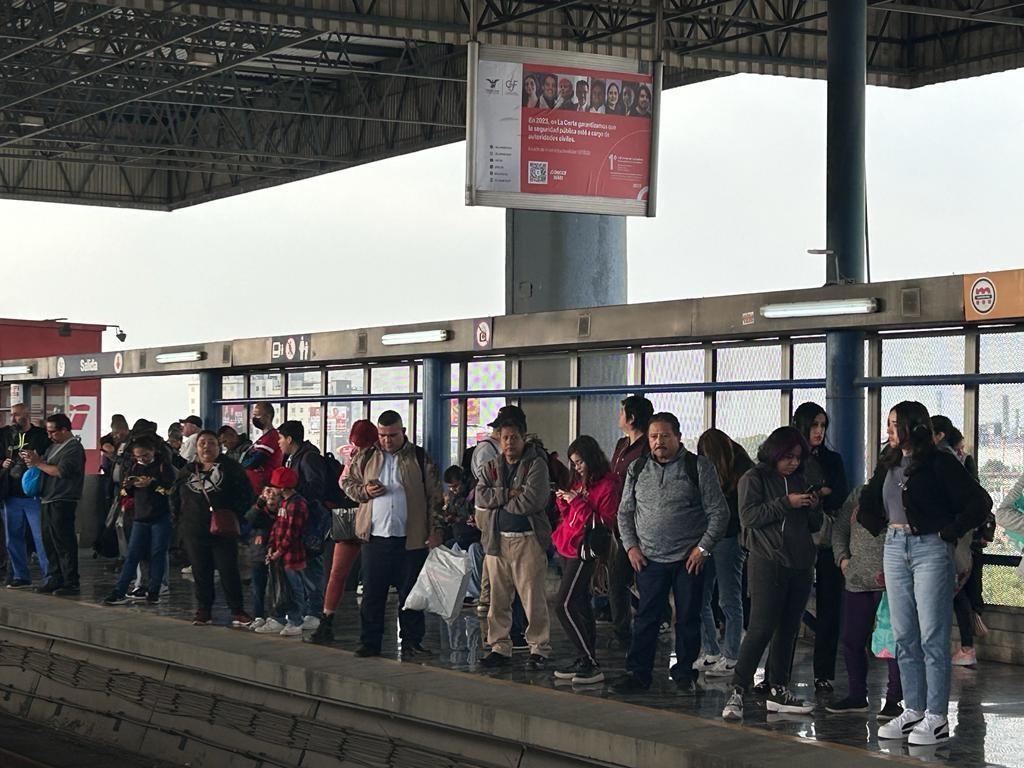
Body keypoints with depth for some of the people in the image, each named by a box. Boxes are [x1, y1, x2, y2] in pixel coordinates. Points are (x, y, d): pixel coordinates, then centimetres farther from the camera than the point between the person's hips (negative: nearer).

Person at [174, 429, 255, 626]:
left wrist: (235, 515, -11)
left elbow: (245, 494, -3)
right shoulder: (187, 472, 11)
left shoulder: (230, 468, 0)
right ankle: (203, 611, 16)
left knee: (229, 570, -3)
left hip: (223, 531, -3)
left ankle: (237, 611, 5)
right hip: (194, 533, 3)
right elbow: (175, 498, 20)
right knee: (201, 572, 7)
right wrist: (182, 518, 9)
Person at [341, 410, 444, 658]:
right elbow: (347, 482, 17)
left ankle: (411, 642, 12)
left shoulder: (420, 459, 3)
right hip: (375, 536, 2)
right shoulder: (366, 458, 9)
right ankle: (370, 642, 13)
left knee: (410, 593, 4)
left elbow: (434, 496, 3)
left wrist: (435, 530, -4)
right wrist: (364, 491, -4)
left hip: (411, 538, -2)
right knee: (372, 593, 5)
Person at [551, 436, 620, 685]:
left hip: (584, 550, -9)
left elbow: (605, 523, -17)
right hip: (568, 548, 9)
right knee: (581, 605, 10)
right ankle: (585, 662, 15)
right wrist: (564, 500, 4)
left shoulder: (608, 485, -12)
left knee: (564, 606, -15)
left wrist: (578, 502, -18)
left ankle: (591, 665, -13)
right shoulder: (582, 482, 15)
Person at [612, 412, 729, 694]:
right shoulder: (637, 469, 9)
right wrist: (631, 546, 4)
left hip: (689, 559, -2)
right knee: (646, 618, 2)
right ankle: (637, 673, 8)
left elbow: (719, 512, -2)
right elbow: (625, 512, 15)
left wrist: (703, 548, -8)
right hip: (649, 559, 2)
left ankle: (684, 674, 16)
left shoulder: (698, 467, -2)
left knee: (688, 618, 4)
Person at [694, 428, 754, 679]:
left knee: (730, 601, 0)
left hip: (729, 539, -6)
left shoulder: (743, 471, -8)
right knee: (700, 599, 6)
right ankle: (712, 654, 15)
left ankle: (731, 658, 6)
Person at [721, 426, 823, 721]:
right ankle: (738, 692, -12)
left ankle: (778, 691, 16)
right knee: (761, 628, -13)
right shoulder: (754, 478, 0)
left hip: (800, 565, 7)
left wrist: (814, 506, 1)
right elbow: (749, 516, -13)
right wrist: (786, 504, -16)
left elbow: (815, 525, 23)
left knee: (788, 630, 9)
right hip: (767, 564, -7)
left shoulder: (799, 480, 19)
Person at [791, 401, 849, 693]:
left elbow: (842, 496, 3)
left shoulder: (833, 460, 14)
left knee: (829, 608, 2)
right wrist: (822, 493, -7)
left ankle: (824, 674, 8)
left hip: (828, 542, 3)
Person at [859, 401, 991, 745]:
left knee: (932, 637, -5)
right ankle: (913, 711, 16)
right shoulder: (889, 464, 11)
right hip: (895, 549, 7)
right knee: (904, 637, 9)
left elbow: (979, 503, -14)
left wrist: (950, 531, -12)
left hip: (930, 549, -7)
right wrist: (881, 528, 13)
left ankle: (937, 718, -1)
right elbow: (868, 504, 27)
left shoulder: (939, 463, -9)